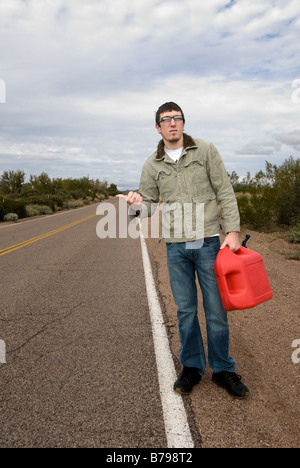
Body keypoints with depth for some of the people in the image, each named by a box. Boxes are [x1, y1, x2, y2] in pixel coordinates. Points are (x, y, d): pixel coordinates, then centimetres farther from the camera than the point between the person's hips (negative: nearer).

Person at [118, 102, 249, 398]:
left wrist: (232, 230, -8)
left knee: (216, 309, 6)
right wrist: (137, 206, -14)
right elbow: (149, 204, 11)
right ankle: (192, 367, 27)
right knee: (185, 309, 11)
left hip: (208, 242, -1)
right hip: (175, 246, 2)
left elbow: (225, 193, 0)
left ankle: (223, 369, 24)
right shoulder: (152, 165, 7)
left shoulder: (205, 151, 1)